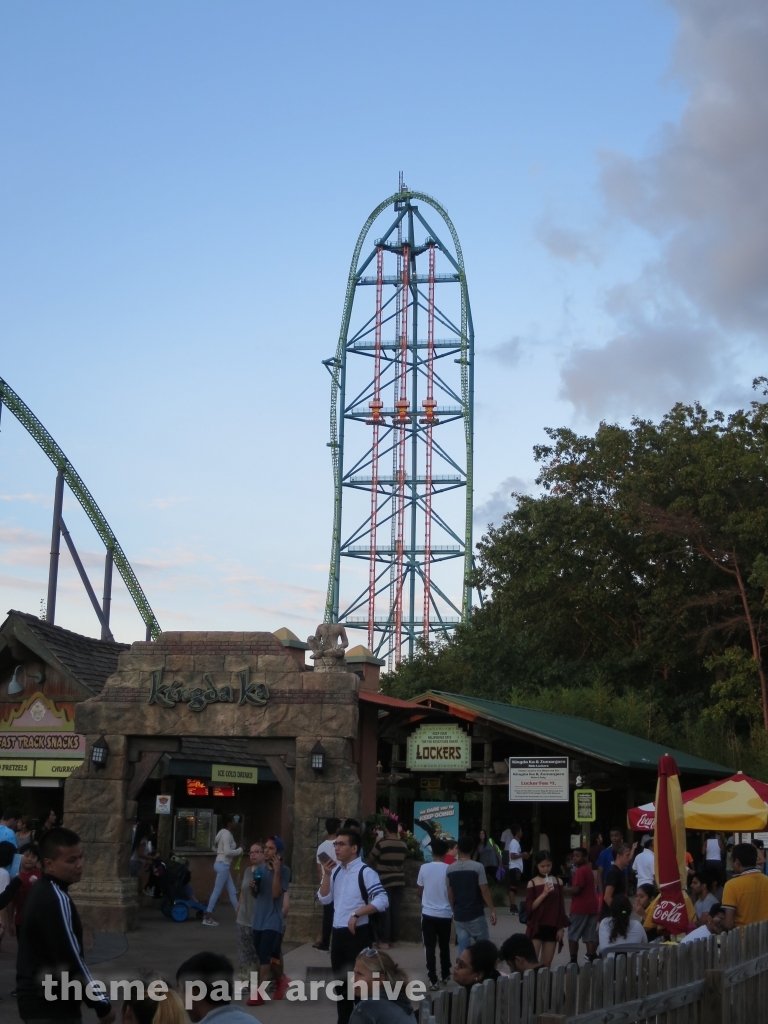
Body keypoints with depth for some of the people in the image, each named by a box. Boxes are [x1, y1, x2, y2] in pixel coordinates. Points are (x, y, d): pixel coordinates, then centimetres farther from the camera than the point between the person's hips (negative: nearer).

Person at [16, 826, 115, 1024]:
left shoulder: (42, 891, 8)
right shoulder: (56, 899, -22)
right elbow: (71, 960, -23)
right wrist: (102, 1004, -16)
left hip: (39, 1000, 10)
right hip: (51, 1007, -10)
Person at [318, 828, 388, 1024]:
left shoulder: (365, 872, -14)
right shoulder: (336, 871, 9)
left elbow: (382, 901, -21)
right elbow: (324, 899, 7)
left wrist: (357, 914, -23)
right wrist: (327, 875, -5)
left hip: (357, 933, -8)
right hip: (337, 932, 8)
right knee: (340, 979, 16)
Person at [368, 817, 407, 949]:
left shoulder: (382, 843, -14)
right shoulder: (403, 845, 1)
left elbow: (370, 860, -2)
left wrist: (375, 844, 10)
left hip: (385, 881, -5)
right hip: (399, 880, 5)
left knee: (385, 910, -1)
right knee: (396, 910, 9)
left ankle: (384, 941, 0)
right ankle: (394, 939, 13)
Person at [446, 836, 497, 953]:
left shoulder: (450, 869, 1)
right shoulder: (478, 867, -11)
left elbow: (450, 893, 6)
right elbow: (484, 891, -11)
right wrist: (492, 910, -3)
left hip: (459, 916, 3)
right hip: (476, 915, -3)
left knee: (463, 948, 6)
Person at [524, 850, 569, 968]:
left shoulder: (558, 882, 5)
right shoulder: (532, 883, -3)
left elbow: (561, 906, 8)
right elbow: (529, 907, -9)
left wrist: (561, 927, 4)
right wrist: (544, 894, -18)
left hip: (552, 927, 3)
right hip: (536, 927, -3)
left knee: (546, 964, 7)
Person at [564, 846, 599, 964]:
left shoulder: (580, 871, -15)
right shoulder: (589, 870, 16)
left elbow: (576, 890, -22)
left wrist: (564, 890, -5)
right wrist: (569, 889, 12)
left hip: (580, 908, -9)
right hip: (591, 906, 9)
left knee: (573, 935, 1)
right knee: (590, 937, 6)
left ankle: (573, 962, 0)